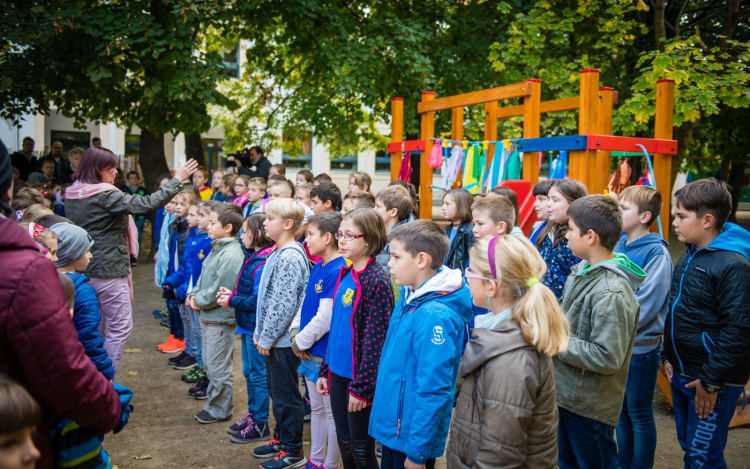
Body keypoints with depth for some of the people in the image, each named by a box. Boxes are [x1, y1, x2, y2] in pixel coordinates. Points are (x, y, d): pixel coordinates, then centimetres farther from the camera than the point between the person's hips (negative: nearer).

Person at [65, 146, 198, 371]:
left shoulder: (71, 194, 6)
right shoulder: (105, 195, -18)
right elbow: (147, 204, -24)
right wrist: (177, 180, -17)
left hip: (83, 269, 9)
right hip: (108, 270, -9)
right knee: (120, 327, 2)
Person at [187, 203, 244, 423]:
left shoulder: (231, 255, -21)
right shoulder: (217, 248, 8)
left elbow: (219, 291, -23)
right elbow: (204, 277, 17)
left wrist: (199, 301, -11)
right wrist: (193, 294, 1)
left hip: (220, 319, -10)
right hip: (208, 317, 10)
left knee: (218, 367, 2)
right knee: (210, 364, 19)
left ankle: (221, 409, 17)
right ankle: (213, 404, 32)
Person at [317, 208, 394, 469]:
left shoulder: (376, 280, -17)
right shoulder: (345, 275, 7)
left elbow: (375, 341, -19)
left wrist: (361, 386, -18)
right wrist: (326, 370, 13)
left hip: (359, 378, -7)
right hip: (338, 372, 7)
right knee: (344, 442, 18)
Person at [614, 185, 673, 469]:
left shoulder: (656, 253, -15)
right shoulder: (619, 246, 4)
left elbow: (644, 306, -19)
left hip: (641, 348, -6)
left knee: (639, 414, 8)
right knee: (621, 411, 18)